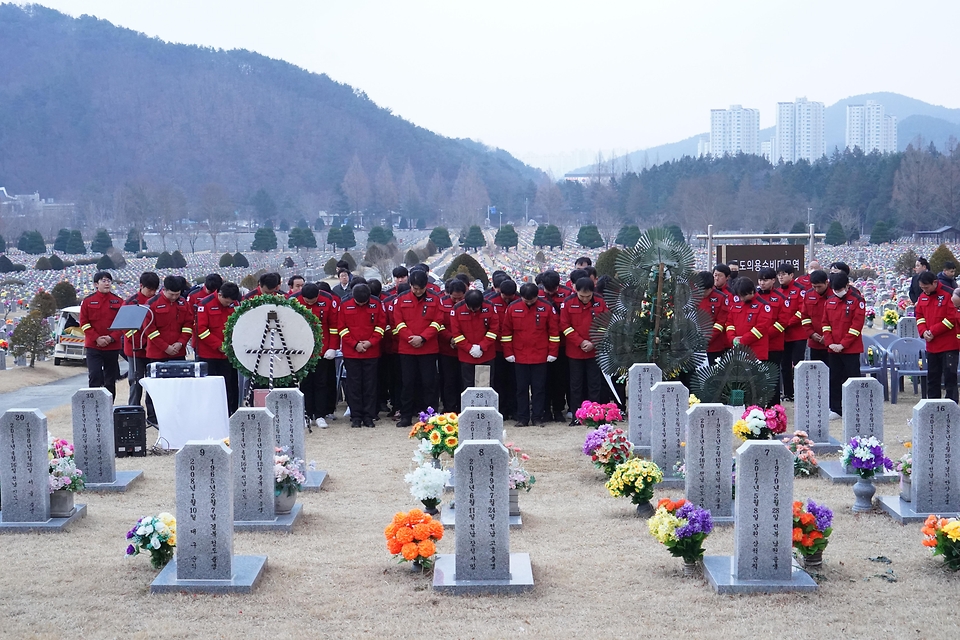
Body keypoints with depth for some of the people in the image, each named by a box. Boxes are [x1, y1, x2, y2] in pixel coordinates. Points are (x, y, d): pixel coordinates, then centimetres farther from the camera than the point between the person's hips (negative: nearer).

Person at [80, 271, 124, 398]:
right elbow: (84, 323, -1)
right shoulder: (88, 301, 1)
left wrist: (112, 337, -12)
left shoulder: (119, 301, 4)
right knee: (94, 378, -11)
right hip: (93, 347, -2)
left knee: (110, 380, 8)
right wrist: (96, 338, -12)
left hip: (113, 346, 2)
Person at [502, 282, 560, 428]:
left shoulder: (547, 307, -5)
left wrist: (552, 353, -4)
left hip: (540, 356, -1)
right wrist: (508, 353, 0)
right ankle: (522, 418, 14)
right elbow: (506, 331, 3)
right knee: (521, 388, 7)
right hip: (520, 355, 1)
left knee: (539, 388, 4)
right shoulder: (513, 308, -2)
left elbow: (554, 331, -2)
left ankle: (538, 417, 12)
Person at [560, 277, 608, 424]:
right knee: (576, 385, 6)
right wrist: (580, 342, -13)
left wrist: (594, 343, -10)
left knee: (595, 384, 4)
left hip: (595, 351, 0)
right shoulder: (568, 303, -6)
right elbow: (565, 326, -5)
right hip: (574, 352, 0)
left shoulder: (600, 303, -3)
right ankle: (576, 415, 13)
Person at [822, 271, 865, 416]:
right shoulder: (829, 301, 9)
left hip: (851, 349, -5)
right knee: (834, 379, 9)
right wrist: (830, 343, -4)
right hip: (833, 349, 5)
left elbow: (857, 325, -12)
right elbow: (825, 323, 10)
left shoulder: (857, 300, -7)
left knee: (852, 379, -1)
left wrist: (843, 344, -15)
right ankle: (835, 409, 17)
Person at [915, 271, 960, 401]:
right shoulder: (923, 297, 8)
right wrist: (923, 331, -6)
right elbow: (919, 316, 14)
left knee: (949, 376, -5)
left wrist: (933, 331, -15)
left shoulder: (949, 294, -12)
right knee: (932, 376, 12)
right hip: (931, 345, 7)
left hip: (949, 345, -7)